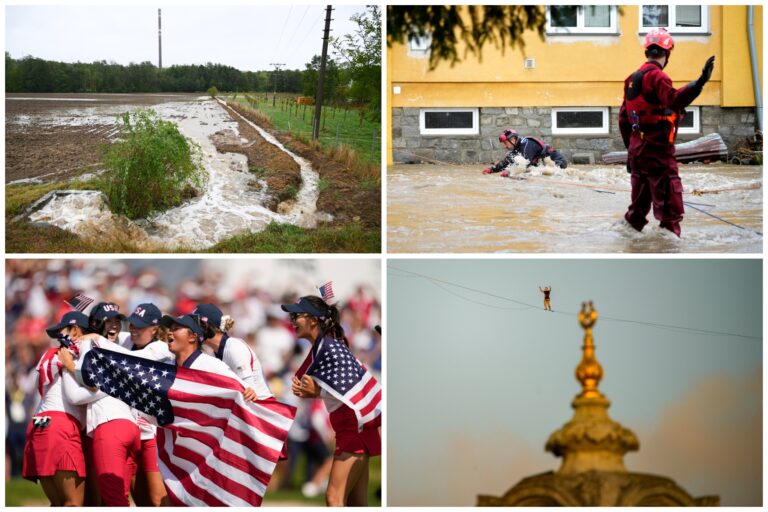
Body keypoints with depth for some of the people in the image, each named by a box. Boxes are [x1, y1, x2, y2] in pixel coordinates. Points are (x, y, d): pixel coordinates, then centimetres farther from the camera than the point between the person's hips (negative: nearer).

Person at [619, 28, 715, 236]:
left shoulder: (632, 79, 14)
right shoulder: (656, 76, -13)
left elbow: (623, 120, 19)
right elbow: (673, 100, -33)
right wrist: (699, 83, -44)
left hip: (636, 149, 9)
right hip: (657, 150, -9)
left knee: (639, 206, 21)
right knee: (670, 206, -9)